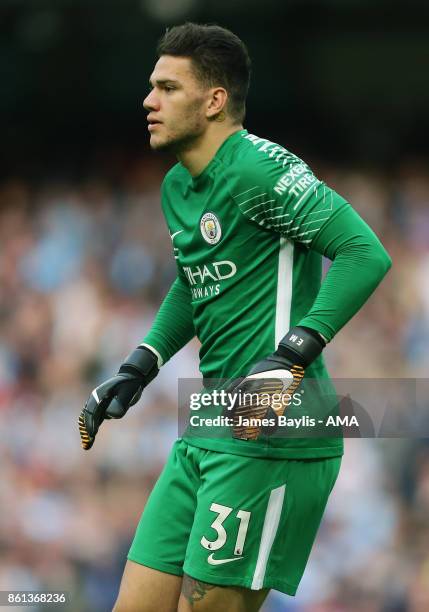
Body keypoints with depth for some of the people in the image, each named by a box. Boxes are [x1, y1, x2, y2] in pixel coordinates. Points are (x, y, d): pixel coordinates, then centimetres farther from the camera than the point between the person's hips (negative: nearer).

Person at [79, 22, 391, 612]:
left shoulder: (259, 167, -14)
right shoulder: (177, 187, 16)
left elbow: (366, 253, -22)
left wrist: (291, 357, -28)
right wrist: (139, 368, 22)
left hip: (269, 439, -9)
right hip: (204, 437, 9)